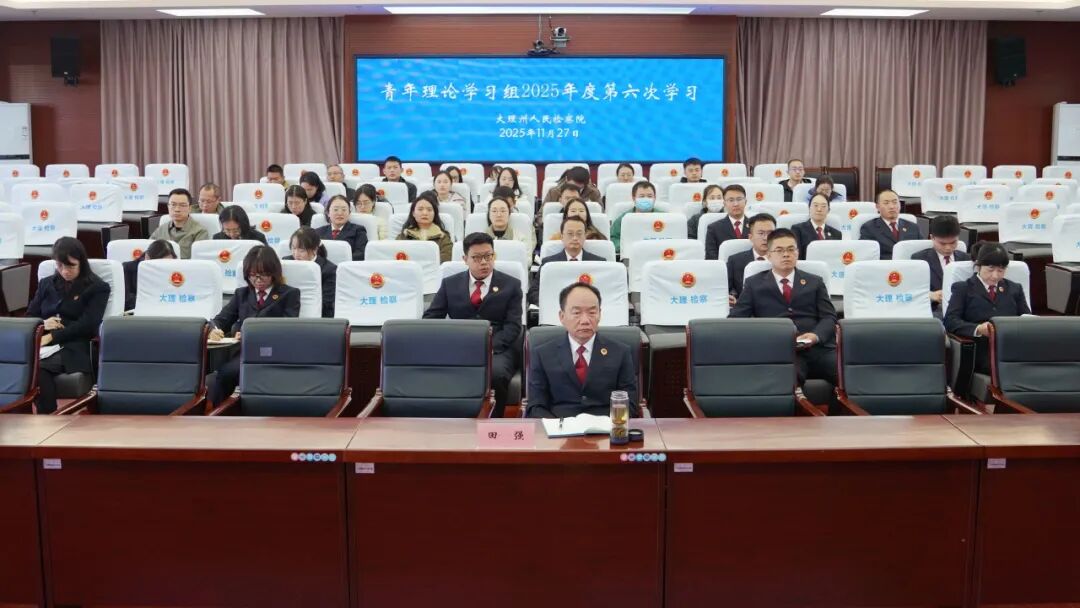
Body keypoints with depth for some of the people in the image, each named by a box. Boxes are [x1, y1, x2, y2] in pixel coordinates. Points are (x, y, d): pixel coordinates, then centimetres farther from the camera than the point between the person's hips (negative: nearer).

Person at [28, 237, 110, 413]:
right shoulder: (46, 284, 24)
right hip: (42, 344, 4)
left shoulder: (98, 288, 7)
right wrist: (42, 323, -3)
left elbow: (87, 325, -5)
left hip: (73, 348, -4)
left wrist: (52, 337, -16)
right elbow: (29, 317, 21)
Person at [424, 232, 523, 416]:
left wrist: (490, 347, -17)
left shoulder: (511, 285, 11)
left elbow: (513, 326, 1)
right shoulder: (450, 284, 16)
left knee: (496, 374, -36)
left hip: (497, 349, -1)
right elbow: (430, 318, 11)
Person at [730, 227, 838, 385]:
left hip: (818, 348, 3)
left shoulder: (815, 282, 23)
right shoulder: (754, 283, 18)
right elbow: (736, 318, 10)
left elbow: (829, 317, 13)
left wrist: (816, 335, -10)